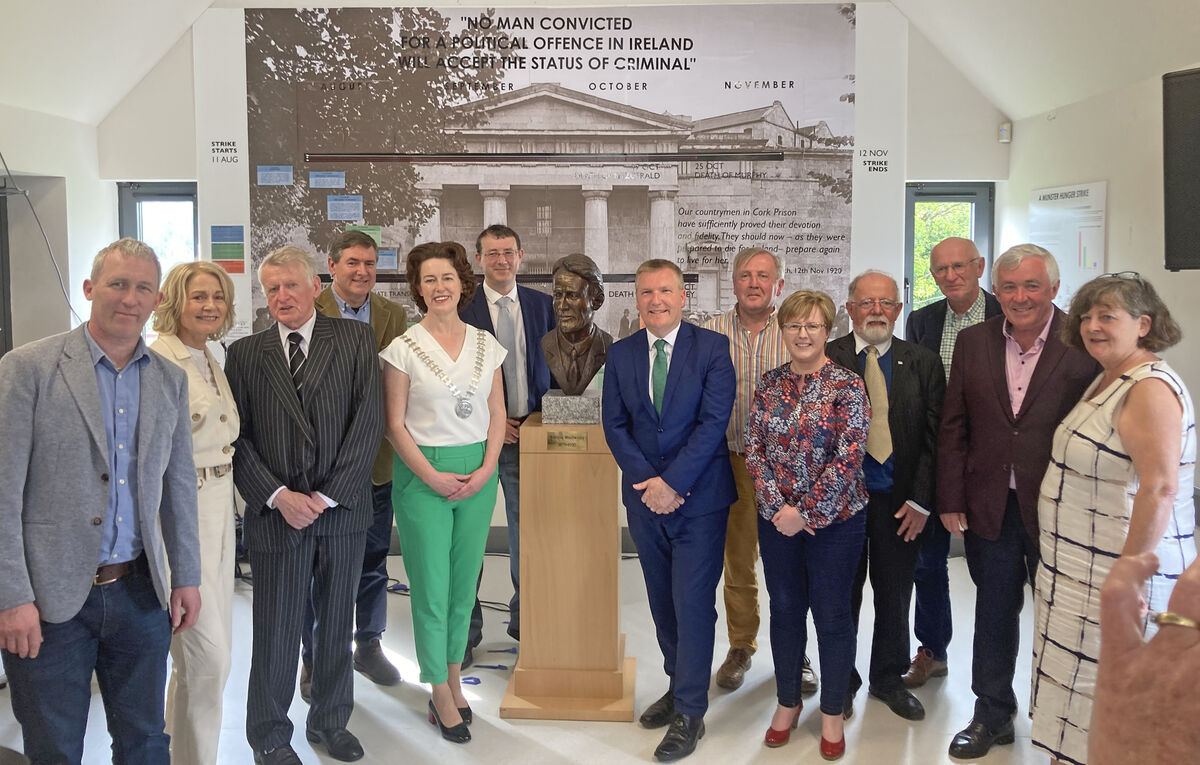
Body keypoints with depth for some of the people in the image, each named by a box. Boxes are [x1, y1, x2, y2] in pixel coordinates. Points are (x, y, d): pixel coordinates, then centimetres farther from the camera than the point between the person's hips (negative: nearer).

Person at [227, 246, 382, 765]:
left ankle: (330, 722, 32)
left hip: (342, 509, 1)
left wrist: (328, 495, -10)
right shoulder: (244, 353, 5)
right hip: (275, 513, 0)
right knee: (275, 630, 7)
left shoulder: (355, 339, 2)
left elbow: (369, 420, -4)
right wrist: (278, 496, -11)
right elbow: (237, 437, 1)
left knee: (337, 624, 13)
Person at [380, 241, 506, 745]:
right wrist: (433, 477, -12)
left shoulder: (486, 345, 6)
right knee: (431, 586, 1)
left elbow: (497, 414, 9)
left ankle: (453, 680, 26)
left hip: (478, 473, 3)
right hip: (422, 473, -3)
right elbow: (395, 424, -4)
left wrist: (486, 469, -4)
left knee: (464, 583, 10)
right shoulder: (403, 349, -4)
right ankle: (442, 697, 15)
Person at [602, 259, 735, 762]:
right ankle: (678, 686, 33)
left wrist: (672, 483, -17)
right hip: (645, 497, 4)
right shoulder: (620, 354, 6)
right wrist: (648, 482, -11)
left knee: (693, 604, -1)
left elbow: (713, 421, -13)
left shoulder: (712, 348, -6)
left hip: (700, 498, -4)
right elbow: (615, 425, 2)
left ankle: (689, 713, 11)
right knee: (662, 602, 15)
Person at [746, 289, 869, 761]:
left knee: (832, 614, 7)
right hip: (776, 520, 4)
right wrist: (778, 506, -10)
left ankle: (833, 712, 25)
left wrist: (807, 512, -15)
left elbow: (849, 458, -14)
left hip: (834, 520, -3)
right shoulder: (769, 385, 4)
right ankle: (787, 702, 32)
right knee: (784, 610, 14)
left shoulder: (847, 386, -8)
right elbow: (753, 451, 2)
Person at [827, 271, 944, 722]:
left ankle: (888, 679, 33)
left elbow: (934, 438, 0)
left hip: (899, 499, 2)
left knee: (894, 594, 14)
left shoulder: (923, 364, 2)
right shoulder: (824, 360, -3)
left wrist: (921, 500, -6)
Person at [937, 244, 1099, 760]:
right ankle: (992, 716, 34)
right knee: (993, 615, 16)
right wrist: (951, 500, 1)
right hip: (990, 508, 3)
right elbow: (953, 427, 4)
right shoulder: (973, 342, 2)